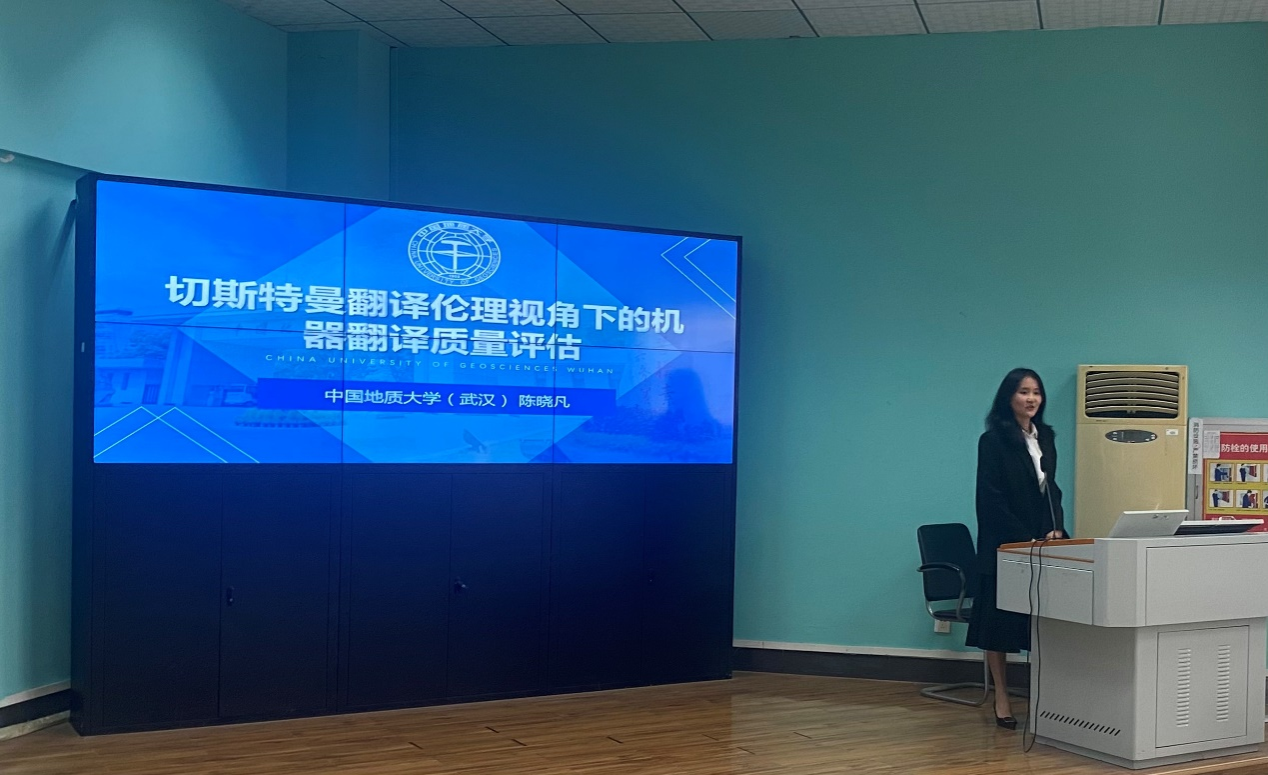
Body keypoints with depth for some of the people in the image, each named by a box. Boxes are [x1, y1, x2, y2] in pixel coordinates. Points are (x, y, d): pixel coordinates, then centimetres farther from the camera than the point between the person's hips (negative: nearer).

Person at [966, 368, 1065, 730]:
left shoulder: (1045, 437, 13)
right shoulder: (993, 440, -6)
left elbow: (1051, 489, 17)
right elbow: (991, 499, -11)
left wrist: (1057, 529, 0)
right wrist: (1024, 540, -14)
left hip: (1042, 544, 6)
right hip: (1005, 544, -6)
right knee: (999, 621, 0)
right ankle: (1002, 700, 7)